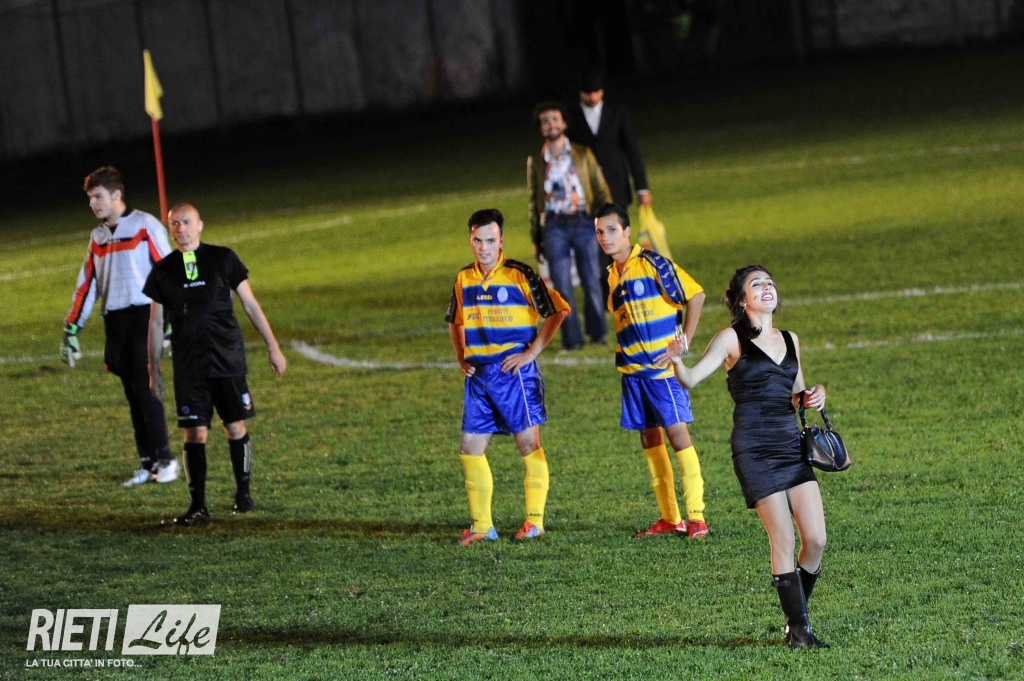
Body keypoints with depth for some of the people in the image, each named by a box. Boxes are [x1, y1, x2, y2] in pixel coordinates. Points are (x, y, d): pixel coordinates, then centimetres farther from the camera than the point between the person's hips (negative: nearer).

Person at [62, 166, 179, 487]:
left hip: (144, 315, -6)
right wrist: (71, 329, 13)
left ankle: (164, 459, -6)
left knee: (145, 386, -12)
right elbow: (86, 284, 18)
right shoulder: (98, 237, 15)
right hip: (115, 322, 6)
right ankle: (147, 463, 7)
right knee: (132, 394, 4)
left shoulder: (144, 225, -4)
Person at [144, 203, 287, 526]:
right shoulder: (163, 272, 4)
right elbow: (156, 322, 11)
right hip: (188, 367, 0)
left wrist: (273, 347, 6)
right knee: (195, 433, -5)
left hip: (229, 360, 0)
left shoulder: (223, 259, 1)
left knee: (236, 427, 3)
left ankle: (243, 493, 21)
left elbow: (250, 304, 7)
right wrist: (154, 371, 10)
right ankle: (198, 507, -2)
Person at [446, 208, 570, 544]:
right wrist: (461, 356, 11)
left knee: (528, 444, -1)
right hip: (478, 375, 6)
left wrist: (532, 352, -11)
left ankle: (534, 520, 6)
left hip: (514, 370, -6)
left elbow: (558, 311, -7)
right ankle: (481, 525, 10)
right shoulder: (464, 279, 9)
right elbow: (455, 321, 26)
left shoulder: (519, 275, -8)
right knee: (470, 450, 3)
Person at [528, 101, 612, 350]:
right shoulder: (536, 161, 8)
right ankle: (572, 339, 1)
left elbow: (601, 190, 8)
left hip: (583, 223, 0)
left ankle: (597, 333, 15)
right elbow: (534, 200, 13)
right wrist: (536, 239, 12)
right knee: (562, 285, -5)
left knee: (592, 281, 0)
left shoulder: (583, 154, 7)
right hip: (554, 225, 0)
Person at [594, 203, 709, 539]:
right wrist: (624, 351, 12)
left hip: (663, 366, -8)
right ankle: (669, 518, 13)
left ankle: (696, 518, -8)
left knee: (677, 433, -9)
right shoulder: (612, 275, 12)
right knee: (649, 438, 8)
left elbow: (695, 295, -11)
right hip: (633, 369, 8)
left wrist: (684, 341, -11)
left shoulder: (652, 264, -10)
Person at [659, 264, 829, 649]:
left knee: (816, 539, -2)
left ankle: (797, 615, 16)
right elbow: (691, 379, -10)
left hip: (791, 442, 5)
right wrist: (677, 361, -31)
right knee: (783, 540, -9)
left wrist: (812, 396, 6)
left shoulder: (790, 340, 16)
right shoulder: (732, 339, -1)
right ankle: (798, 629, -2)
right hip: (753, 447, -5)